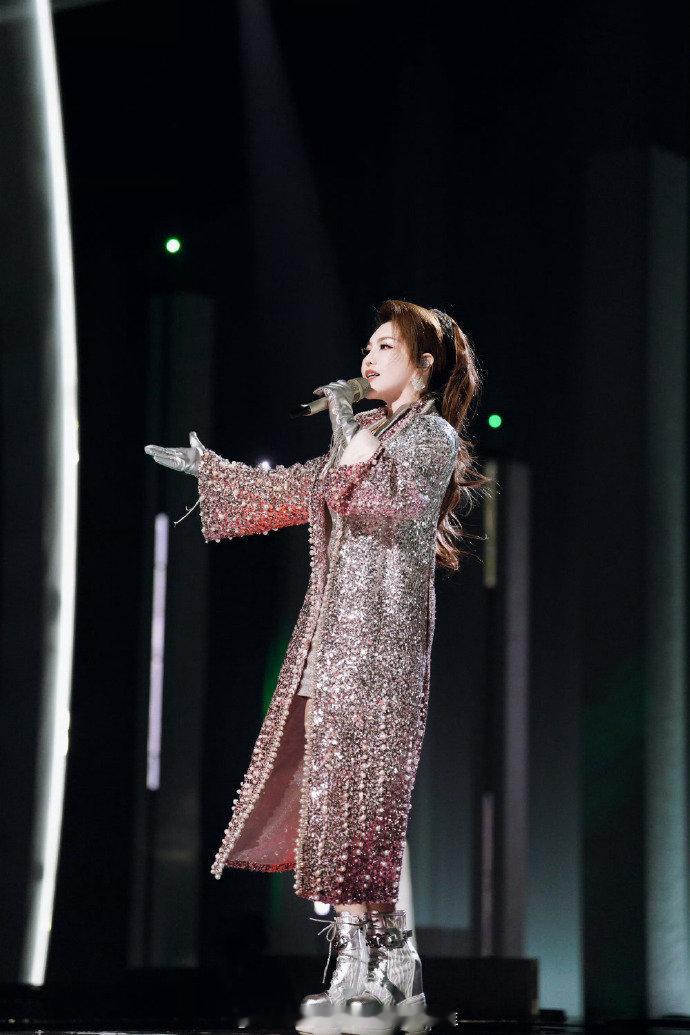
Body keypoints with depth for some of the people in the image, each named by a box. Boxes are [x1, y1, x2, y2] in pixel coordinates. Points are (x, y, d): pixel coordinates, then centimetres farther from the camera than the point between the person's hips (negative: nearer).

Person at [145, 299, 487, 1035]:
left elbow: (389, 502, -18)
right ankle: (394, 968, 7)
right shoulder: (367, 431, 20)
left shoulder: (434, 436, -2)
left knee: (354, 783, -12)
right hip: (339, 632, 8)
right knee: (344, 786, 3)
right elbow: (298, 492, 29)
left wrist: (350, 434, -16)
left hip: (383, 634, -8)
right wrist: (207, 469, 31)